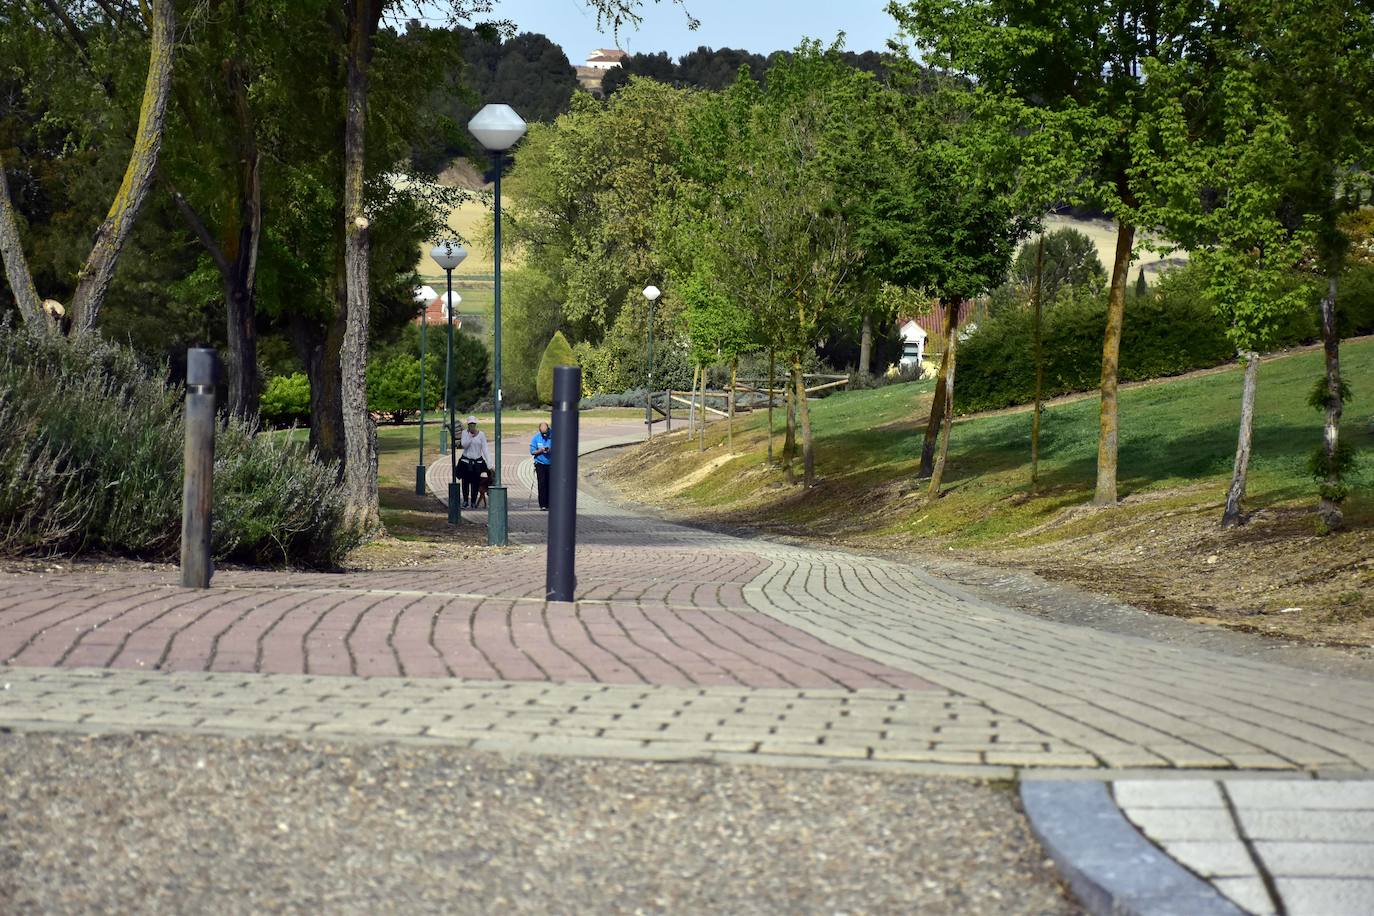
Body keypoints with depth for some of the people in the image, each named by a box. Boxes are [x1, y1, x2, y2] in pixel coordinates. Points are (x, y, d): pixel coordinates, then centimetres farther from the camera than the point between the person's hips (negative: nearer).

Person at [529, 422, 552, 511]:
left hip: (551, 464, 1)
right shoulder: (535, 438, -1)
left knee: (550, 485, 2)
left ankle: (548, 505, 11)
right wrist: (540, 450, -17)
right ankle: (542, 505, -8)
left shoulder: (553, 436, -3)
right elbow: (532, 451, 0)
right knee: (542, 484, -9)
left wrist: (551, 450, -20)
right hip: (540, 463, -1)